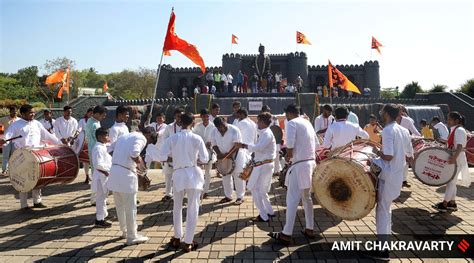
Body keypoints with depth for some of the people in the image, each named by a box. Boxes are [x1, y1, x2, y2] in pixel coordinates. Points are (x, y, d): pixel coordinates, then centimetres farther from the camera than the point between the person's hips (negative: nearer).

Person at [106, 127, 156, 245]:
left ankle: (125, 231, 36)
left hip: (114, 173, 9)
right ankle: (132, 237, 14)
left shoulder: (124, 136, 21)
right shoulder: (141, 138, -6)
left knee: (120, 206, 20)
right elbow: (134, 153, -23)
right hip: (126, 175, -9)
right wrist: (140, 162, -5)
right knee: (130, 208, 4)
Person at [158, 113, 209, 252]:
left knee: (177, 208, 20)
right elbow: (205, 159, -3)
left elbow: (162, 157, -5)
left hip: (178, 174, 1)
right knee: (192, 209, 8)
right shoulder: (197, 138, -5)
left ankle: (177, 238, 31)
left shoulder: (172, 138, -2)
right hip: (193, 174, -1)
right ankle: (188, 242, 14)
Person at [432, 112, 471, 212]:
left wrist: (454, 157, -40)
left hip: (457, 159, -10)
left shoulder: (459, 130, -17)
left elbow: (460, 146, -29)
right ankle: (452, 203, 22)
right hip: (454, 158, 10)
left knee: (451, 181, -4)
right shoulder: (454, 130, 13)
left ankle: (444, 204, 2)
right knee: (452, 181, 14)